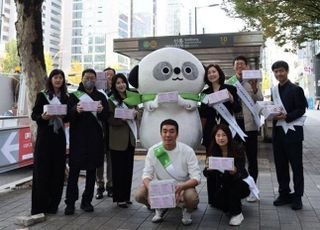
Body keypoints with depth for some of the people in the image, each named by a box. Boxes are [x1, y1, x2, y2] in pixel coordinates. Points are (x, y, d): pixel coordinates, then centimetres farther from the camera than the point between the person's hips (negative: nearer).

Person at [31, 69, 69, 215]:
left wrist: (62, 116, -9)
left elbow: (68, 117, 12)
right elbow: (34, 115, -1)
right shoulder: (42, 95, 1)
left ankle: (53, 204, 16)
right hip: (44, 136, -3)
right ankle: (39, 206, 7)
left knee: (57, 170, 4)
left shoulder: (65, 97, 11)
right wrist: (43, 117, -20)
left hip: (59, 136, 3)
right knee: (42, 170, -2)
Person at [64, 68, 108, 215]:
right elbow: (68, 115, -4)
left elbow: (106, 117, 5)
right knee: (74, 170, -3)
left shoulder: (101, 97, 12)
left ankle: (87, 201, 18)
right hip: (78, 137, -2)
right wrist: (76, 110, -24)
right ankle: (70, 202, 5)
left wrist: (101, 111, -17)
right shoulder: (74, 96, 7)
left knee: (92, 170, 8)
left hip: (95, 138, 3)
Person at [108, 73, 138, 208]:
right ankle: (119, 198, 9)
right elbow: (110, 119, -10)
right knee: (118, 169, -1)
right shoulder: (111, 100, -4)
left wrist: (135, 113, -5)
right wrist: (122, 119, -25)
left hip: (130, 137, 5)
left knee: (128, 168, 9)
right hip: (117, 139, -5)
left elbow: (136, 111, 17)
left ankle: (126, 196, 20)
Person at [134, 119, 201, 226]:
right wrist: (150, 188, -32)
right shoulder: (153, 151, -11)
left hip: (183, 186, -2)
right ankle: (160, 208, 11)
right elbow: (147, 175, -8)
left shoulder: (187, 151, -16)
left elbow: (196, 177, -18)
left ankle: (187, 210, 5)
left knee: (192, 198, -35)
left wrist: (182, 186, -39)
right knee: (139, 195, -23)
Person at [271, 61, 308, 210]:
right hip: (278, 130, 6)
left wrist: (286, 116, -21)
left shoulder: (296, 89, -6)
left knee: (296, 165, 3)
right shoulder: (274, 90, 13)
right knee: (280, 164, 11)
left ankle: (297, 196, 13)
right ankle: (284, 194, 23)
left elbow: (301, 109, -10)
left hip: (292, 131, -6)